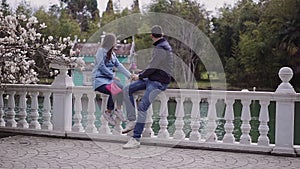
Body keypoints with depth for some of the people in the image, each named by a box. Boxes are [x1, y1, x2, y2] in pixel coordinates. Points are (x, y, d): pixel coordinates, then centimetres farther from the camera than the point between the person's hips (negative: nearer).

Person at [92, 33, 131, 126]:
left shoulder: (112, 53, 18)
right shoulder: (101, 51, -5)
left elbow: (119, 65, 15)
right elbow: (102, 67, -12)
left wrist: (130, 75, 7)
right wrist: (113, 76, -12)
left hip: (109, 79, 7)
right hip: (100, 80, -7)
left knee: (122, 88, -23)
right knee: (113, 91, -31)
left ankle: (118, 110, -16)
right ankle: (109, 112, -10)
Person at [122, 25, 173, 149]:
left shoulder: (161, 49, -17)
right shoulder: (162, 45, 16)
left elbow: (152, 68, -19)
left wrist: (139, 76, -3)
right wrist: (140, 74, 13)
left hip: (159, 82, -10)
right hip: (151, 79, 10)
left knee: (142, 106, -21)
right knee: (127, 90, 2)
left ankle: (136, 140, -18)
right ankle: (132, 121, 0)